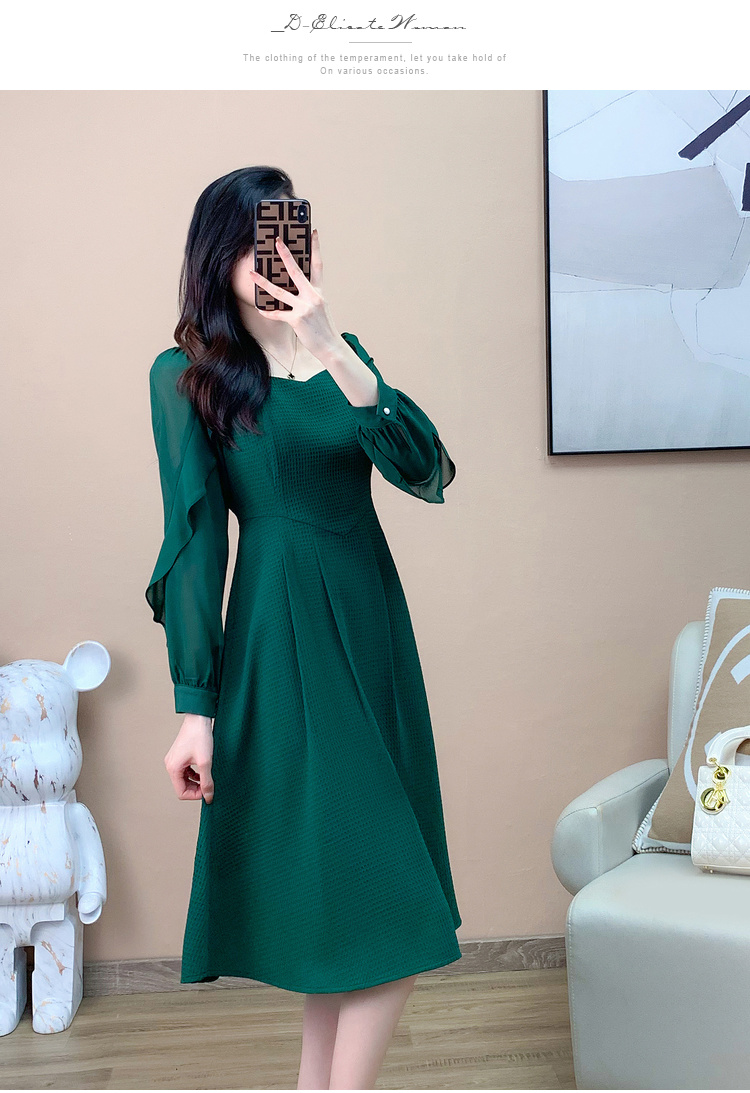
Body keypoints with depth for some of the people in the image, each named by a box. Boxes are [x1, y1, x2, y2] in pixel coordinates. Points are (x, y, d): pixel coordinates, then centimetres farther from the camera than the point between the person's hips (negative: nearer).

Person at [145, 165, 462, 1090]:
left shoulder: (341, 352, 10)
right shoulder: (187, 376, -3)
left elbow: (428, 474, -5)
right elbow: (195, 540, -8)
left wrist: (335, 352, -17)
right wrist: (196, 708, -13)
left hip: (372, 629, 6)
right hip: (281, 641, -6)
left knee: (337, 891, 12)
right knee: (391, 908, -10)